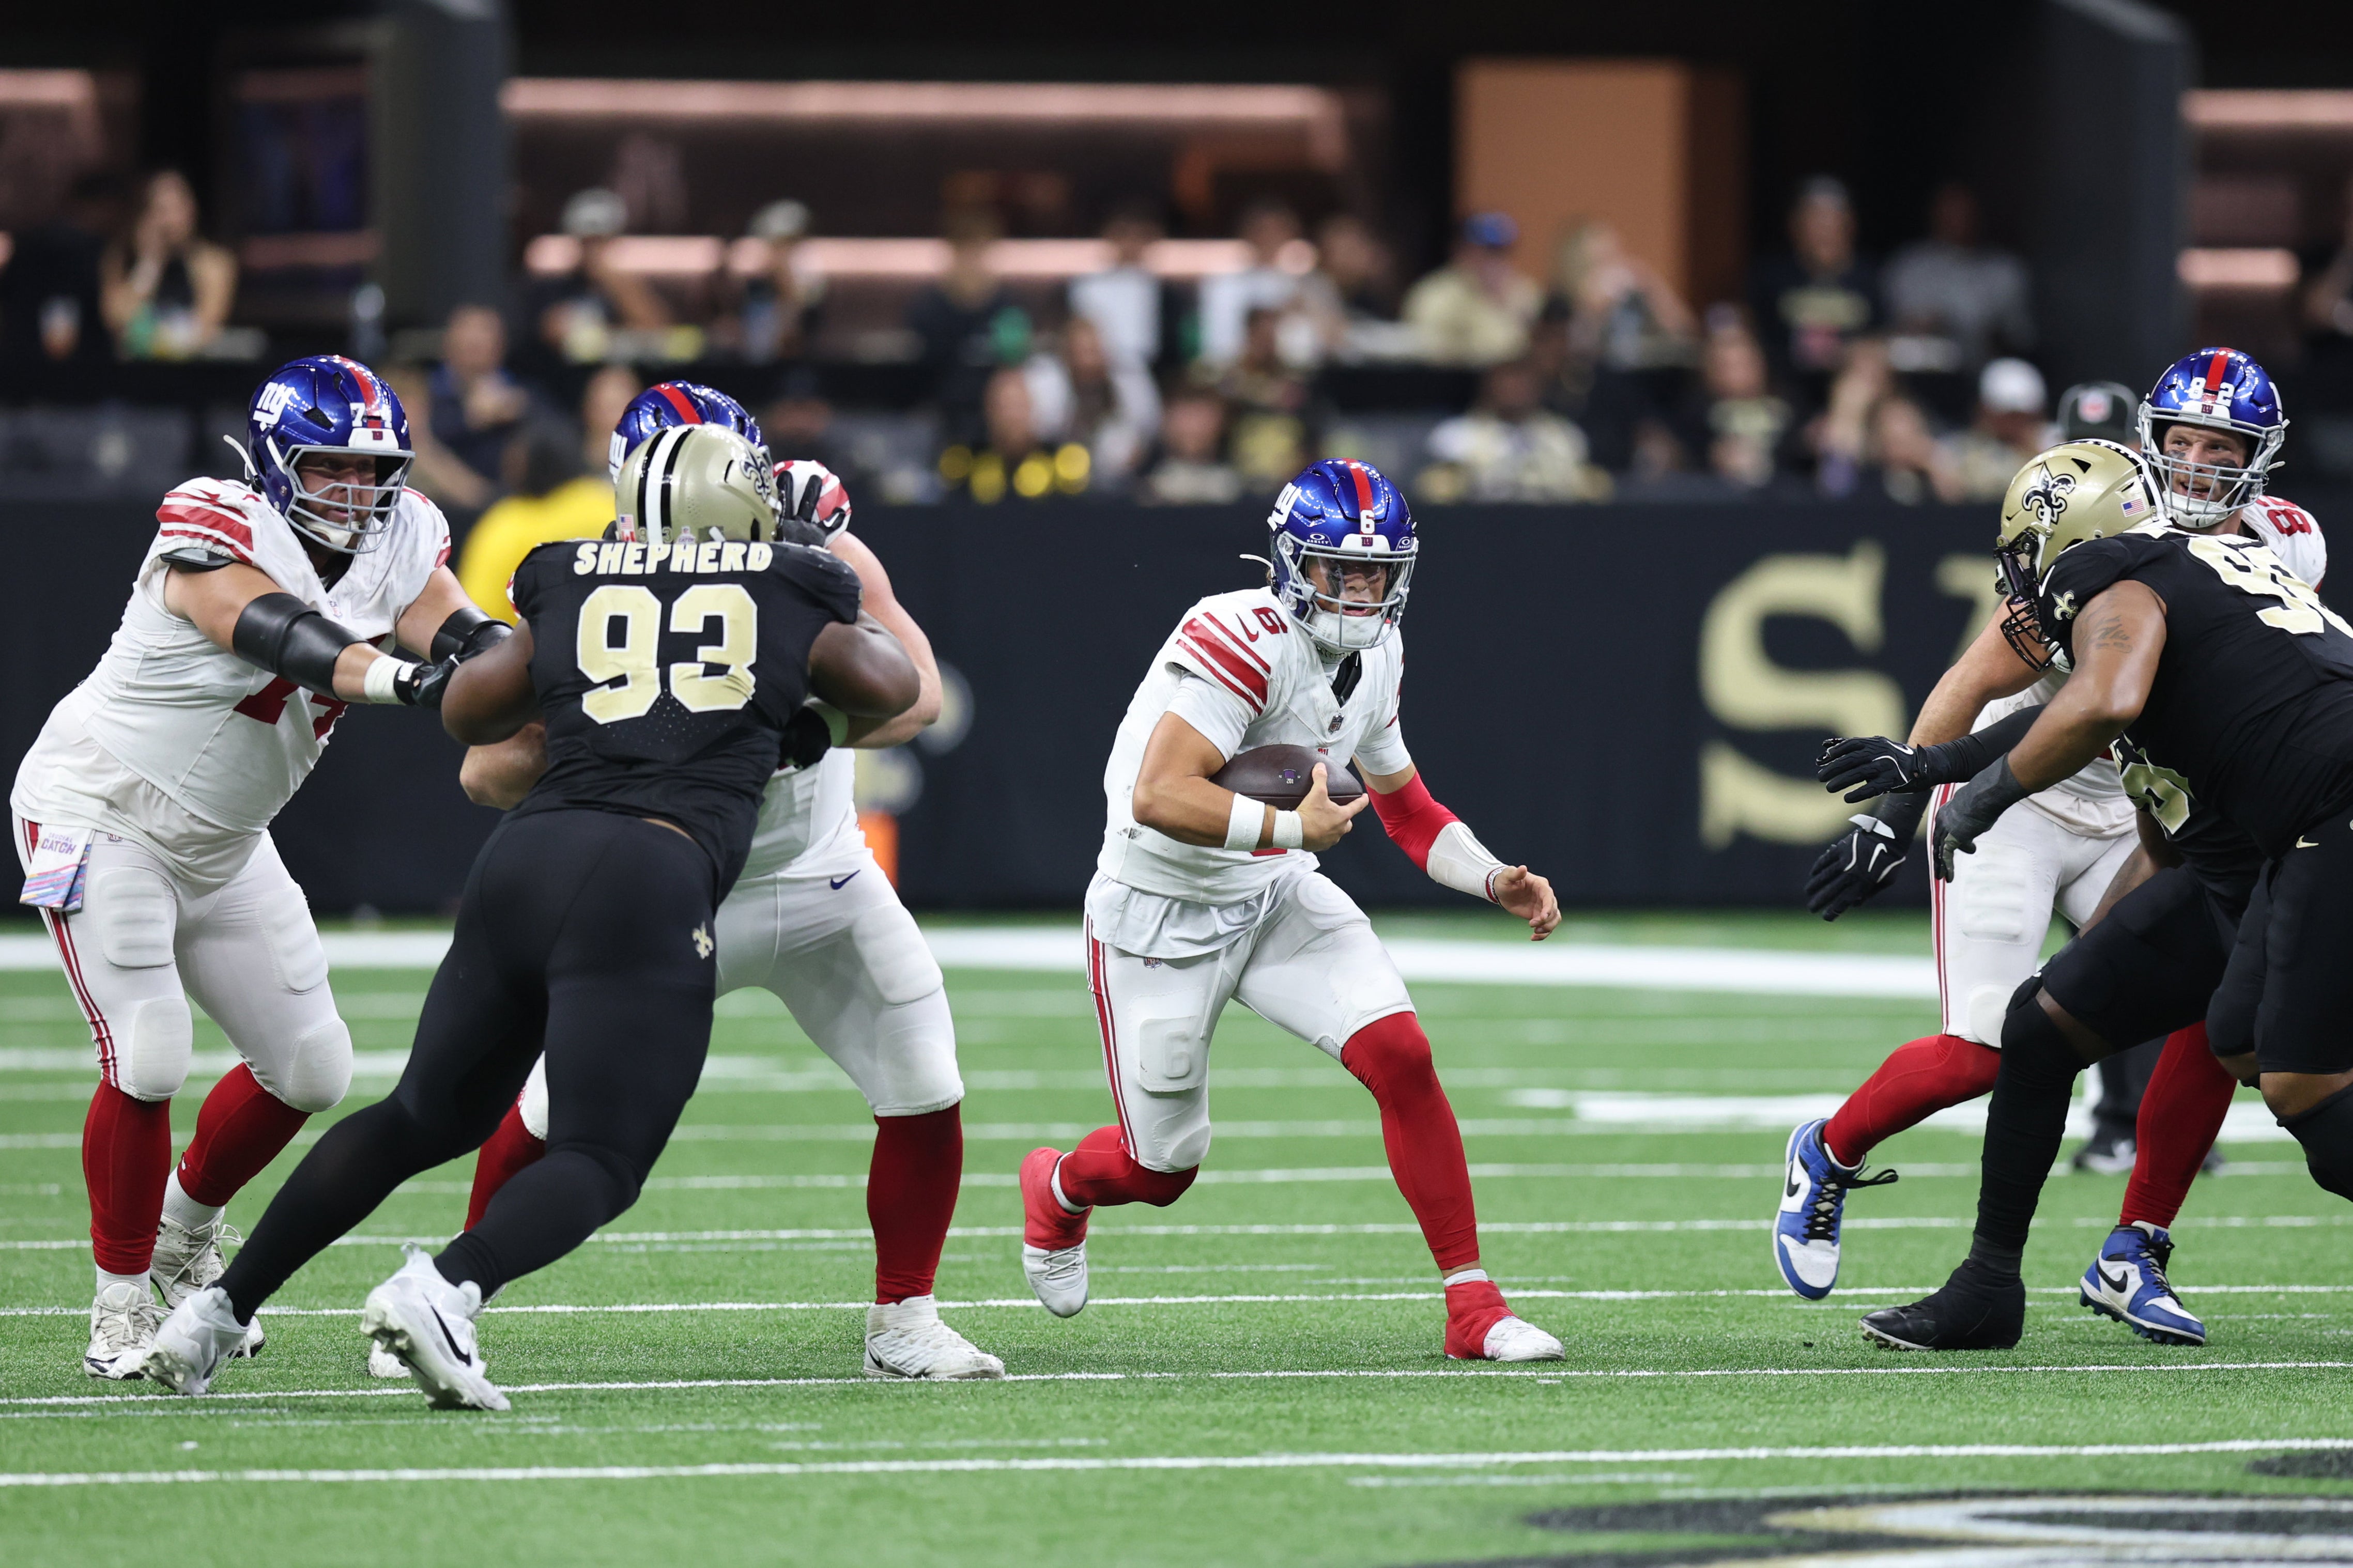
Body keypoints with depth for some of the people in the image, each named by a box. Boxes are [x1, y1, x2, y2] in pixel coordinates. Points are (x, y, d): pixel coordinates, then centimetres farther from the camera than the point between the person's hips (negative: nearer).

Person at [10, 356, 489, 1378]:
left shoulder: (397, 544, -4)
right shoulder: (216, 534, -26)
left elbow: (466, 637, -17)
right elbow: (286, 640, -42)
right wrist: (398, 678, -59)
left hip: (221, 848, 8)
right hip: (102, 819, -8)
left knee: (310, 1070, 7)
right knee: (147, 1063, -17)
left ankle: (183, 1232, 31)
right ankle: (120, 1308, -1)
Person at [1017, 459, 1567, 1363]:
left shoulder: (1375, 658, 0)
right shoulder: (1245, 639, -27)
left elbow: (1406, 806, 15)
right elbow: (1160, 799, -36)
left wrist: (1495, 881, -1)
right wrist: (1296, 827, -29)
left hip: (1277, 896, 6)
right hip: (1162, 910, -6)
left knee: (1401, 1057, -16)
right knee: (1162, 1172, 6)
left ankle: (1472, 1305, -10)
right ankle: (1058, 1188, 44)